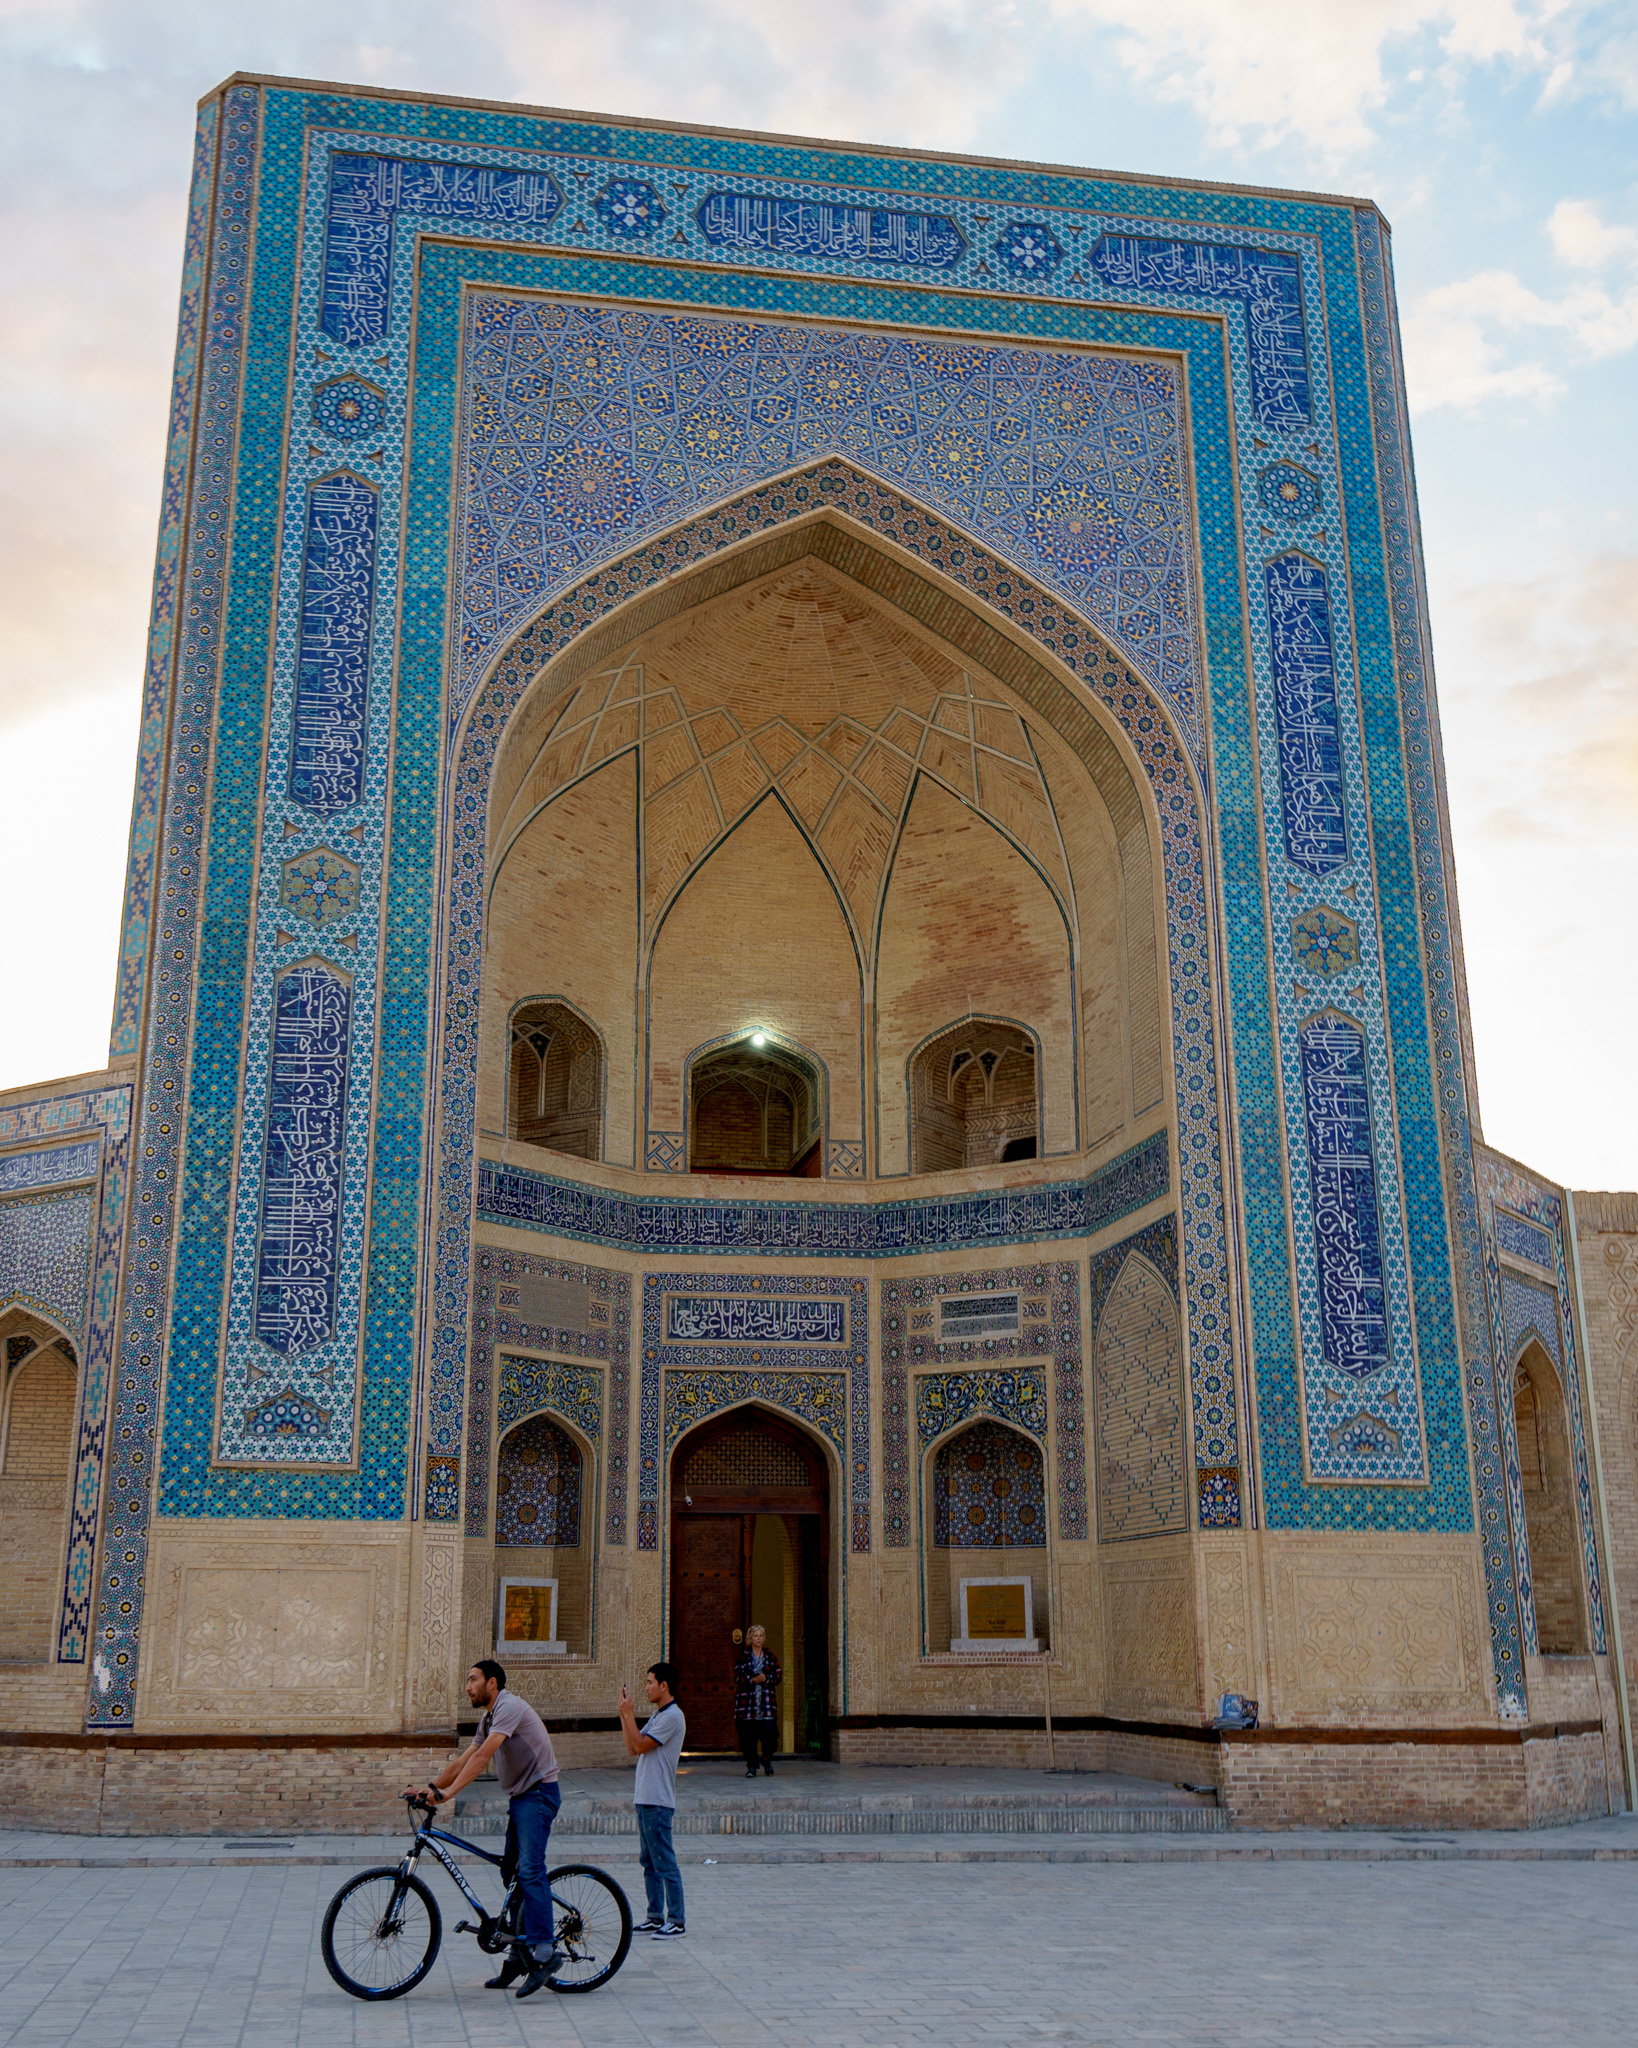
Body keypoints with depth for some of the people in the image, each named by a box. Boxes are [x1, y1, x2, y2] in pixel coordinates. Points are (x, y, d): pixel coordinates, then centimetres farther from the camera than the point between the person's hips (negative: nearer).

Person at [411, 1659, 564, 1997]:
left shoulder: (509, 1708, -15)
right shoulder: (490, 1719, 18)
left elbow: (482, 1756, -24)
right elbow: (464, 1761, 18)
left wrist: (448, 1792, -29)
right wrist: (430, 1788, 8)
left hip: (538, 1794, -10)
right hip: (519, 1798, 10)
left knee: (529, 1870, -20)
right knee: (512, 1873, 9)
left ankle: (545, 1951, -23)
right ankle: (519, 1957, 13)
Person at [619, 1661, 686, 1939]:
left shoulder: (672, 1716, -15)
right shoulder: (657, 1714, 17)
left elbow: (641, 1745, -18)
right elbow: (632, 1749, 14)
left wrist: (628, 1713, -12)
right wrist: (625, 1715, 8)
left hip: (657, 1801, -10)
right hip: (645, 1799, 10)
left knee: (664, 1862, -6)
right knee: (649, 1862, 14)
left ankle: (676, 1921, -2)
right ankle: (656, 1916, 22)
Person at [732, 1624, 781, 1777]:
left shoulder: (771, 1657, 13)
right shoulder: (742, 1657, 6)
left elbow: (777, 1677, 7)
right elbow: (738, 1677, -3)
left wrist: (766, 1678, -12)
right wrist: (752, 1679, -18)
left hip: (766, 1701, 1)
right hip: (747, 1700, -1)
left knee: (769, 1732, -8)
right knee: (748, 1735, -4)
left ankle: (768, 1761, 13)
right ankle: (751, 1766, 7)